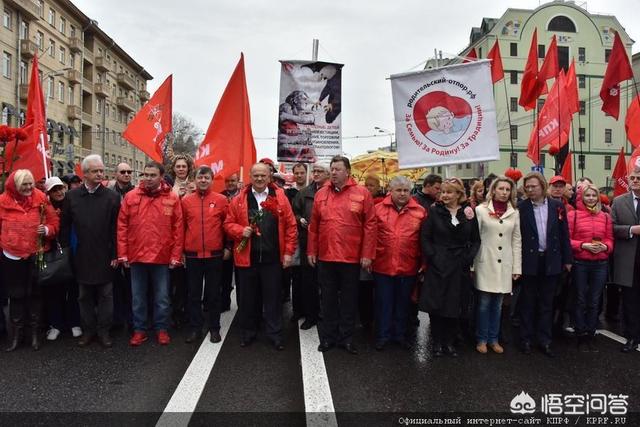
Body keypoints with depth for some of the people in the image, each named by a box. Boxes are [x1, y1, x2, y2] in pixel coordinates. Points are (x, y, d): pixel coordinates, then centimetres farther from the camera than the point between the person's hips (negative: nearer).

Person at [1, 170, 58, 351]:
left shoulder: (41, 199, -5)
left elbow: (54, 222, 0)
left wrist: (47, 229, -19)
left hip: (36, 255, 0)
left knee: (35, 294, 11)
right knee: (16, 295, 10)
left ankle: (35, 333, 23)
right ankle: (16, 334, 22)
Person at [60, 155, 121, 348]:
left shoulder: (112, 197, -4)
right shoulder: (72, 196, 2)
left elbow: (116, 228, -5)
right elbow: (65, 226, 7)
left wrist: (115, 254, -8)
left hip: (105, 256, -2)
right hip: (82, 257, 2)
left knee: (105, 295, 6)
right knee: (85, 296, 12)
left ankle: (104, 331, 18)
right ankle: (88, 330, 26)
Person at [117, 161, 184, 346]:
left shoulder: (172, 198, -2)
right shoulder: (131, 196, 1)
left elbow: (178, 229, -2)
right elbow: (122, 226, 2)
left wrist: (175, 255, -5)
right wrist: (122, 253, -2)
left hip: (162, 257, -1)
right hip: (136, 256, 1)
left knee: (162, 297, 10)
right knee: (138, 297, 13)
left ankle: (161, 329, 25)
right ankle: (139, 329, 27)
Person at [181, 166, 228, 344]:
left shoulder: (221, 199, 0)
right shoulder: (186, 200, 3)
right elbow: (181, 226, 8)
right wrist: (181, 250, 8)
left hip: (214, 254, -1)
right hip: (192, 255, 1)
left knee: (213, 293, 8)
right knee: (194, 293, 10)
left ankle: (214, 328, 20)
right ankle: (195, 328, 22)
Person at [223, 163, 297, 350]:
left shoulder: (280, 197, 1)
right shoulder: (240, 199, 4)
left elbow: (290, 226, 0)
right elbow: (228, 224, 6)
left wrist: (288, 252, -4)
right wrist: (241, 231, -14)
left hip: (272, 258, -1)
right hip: (246, 257, 1)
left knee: (273, 297, 7)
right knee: (247, 297, 12)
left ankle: (275, 333, 19)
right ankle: (247, 332, 28)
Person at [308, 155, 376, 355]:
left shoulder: (362, 194, -4)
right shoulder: (321, 194, 5)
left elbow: (370, 225, -6)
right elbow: (313, 225, 8)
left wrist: (367, 254, -9)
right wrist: (311, 251, 6)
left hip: (352, 258, -2)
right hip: (325, 257, 3)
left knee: (349, 300, 10)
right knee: (328, 299, 13)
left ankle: (346, 338, 24)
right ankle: (328, 337, 26)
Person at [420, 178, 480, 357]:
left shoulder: (469, 213, 4)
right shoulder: (434, 211, 0)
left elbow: (476, 240, 8)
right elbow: (425, 237, -1)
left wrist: (468, 258, -4)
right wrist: (432, 257, -10)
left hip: (459, 267, 2)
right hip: (437, 266, -1)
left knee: (455, 306, 8)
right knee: (436, 305, 2)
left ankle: (449, 341, 23)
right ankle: (437, 342, 17)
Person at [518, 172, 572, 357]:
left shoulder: (557, 206, 2)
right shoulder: (520, 208, -6)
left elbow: (564, 234, 5)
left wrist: (567, 259, 4)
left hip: (551, 261, 2)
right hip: (529, 261, -2)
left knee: (547, 303, 11)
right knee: (527, 302, 9)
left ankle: (544, 340, 22)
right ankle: (526, 339, 20)